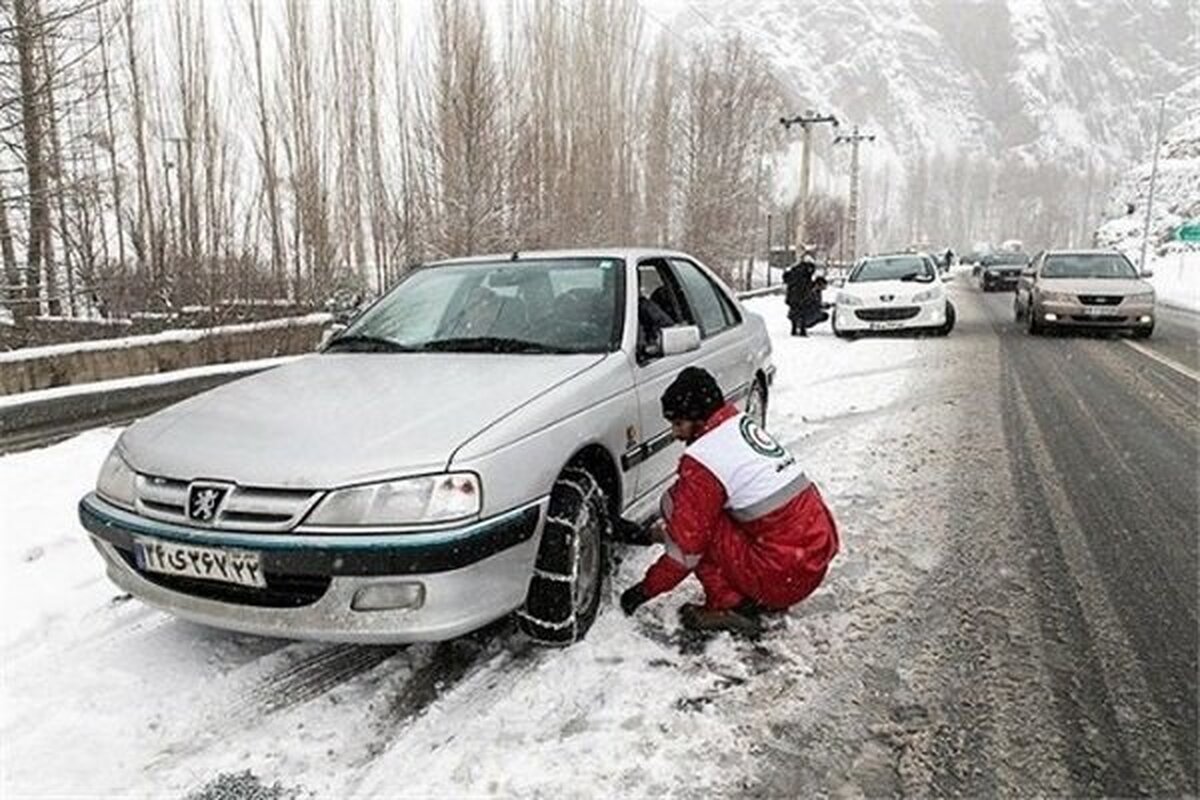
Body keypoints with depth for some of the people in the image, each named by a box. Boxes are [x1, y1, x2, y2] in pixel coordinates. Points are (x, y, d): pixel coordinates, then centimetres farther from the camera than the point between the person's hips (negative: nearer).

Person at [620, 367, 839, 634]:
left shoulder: (703, 458, -16)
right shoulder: (745, 424, 11)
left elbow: (686, 546, -12)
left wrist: (645, 590, 0)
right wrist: (667, 530, 27)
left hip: (785, 577, -9)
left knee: (676, 502, -6)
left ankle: (728, 607, -5)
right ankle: (759, 599, 15)